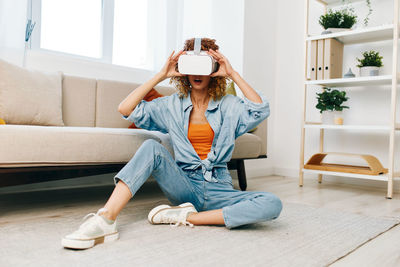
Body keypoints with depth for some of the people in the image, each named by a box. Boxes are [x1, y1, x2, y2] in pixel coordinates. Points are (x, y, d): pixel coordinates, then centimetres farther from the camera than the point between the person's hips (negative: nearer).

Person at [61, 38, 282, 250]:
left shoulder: (229, 106, 9)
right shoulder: (172, 106, 10)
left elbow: (261, 110, -11)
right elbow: (125, 109, -2)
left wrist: (233, 74, -8)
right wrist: (161, 75, -3)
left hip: (218, 188, 1)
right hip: (185, 185, 0)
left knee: (272, 204, -26)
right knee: (152, 147, -28)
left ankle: (187, 217, -27)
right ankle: (105, 220, -37)